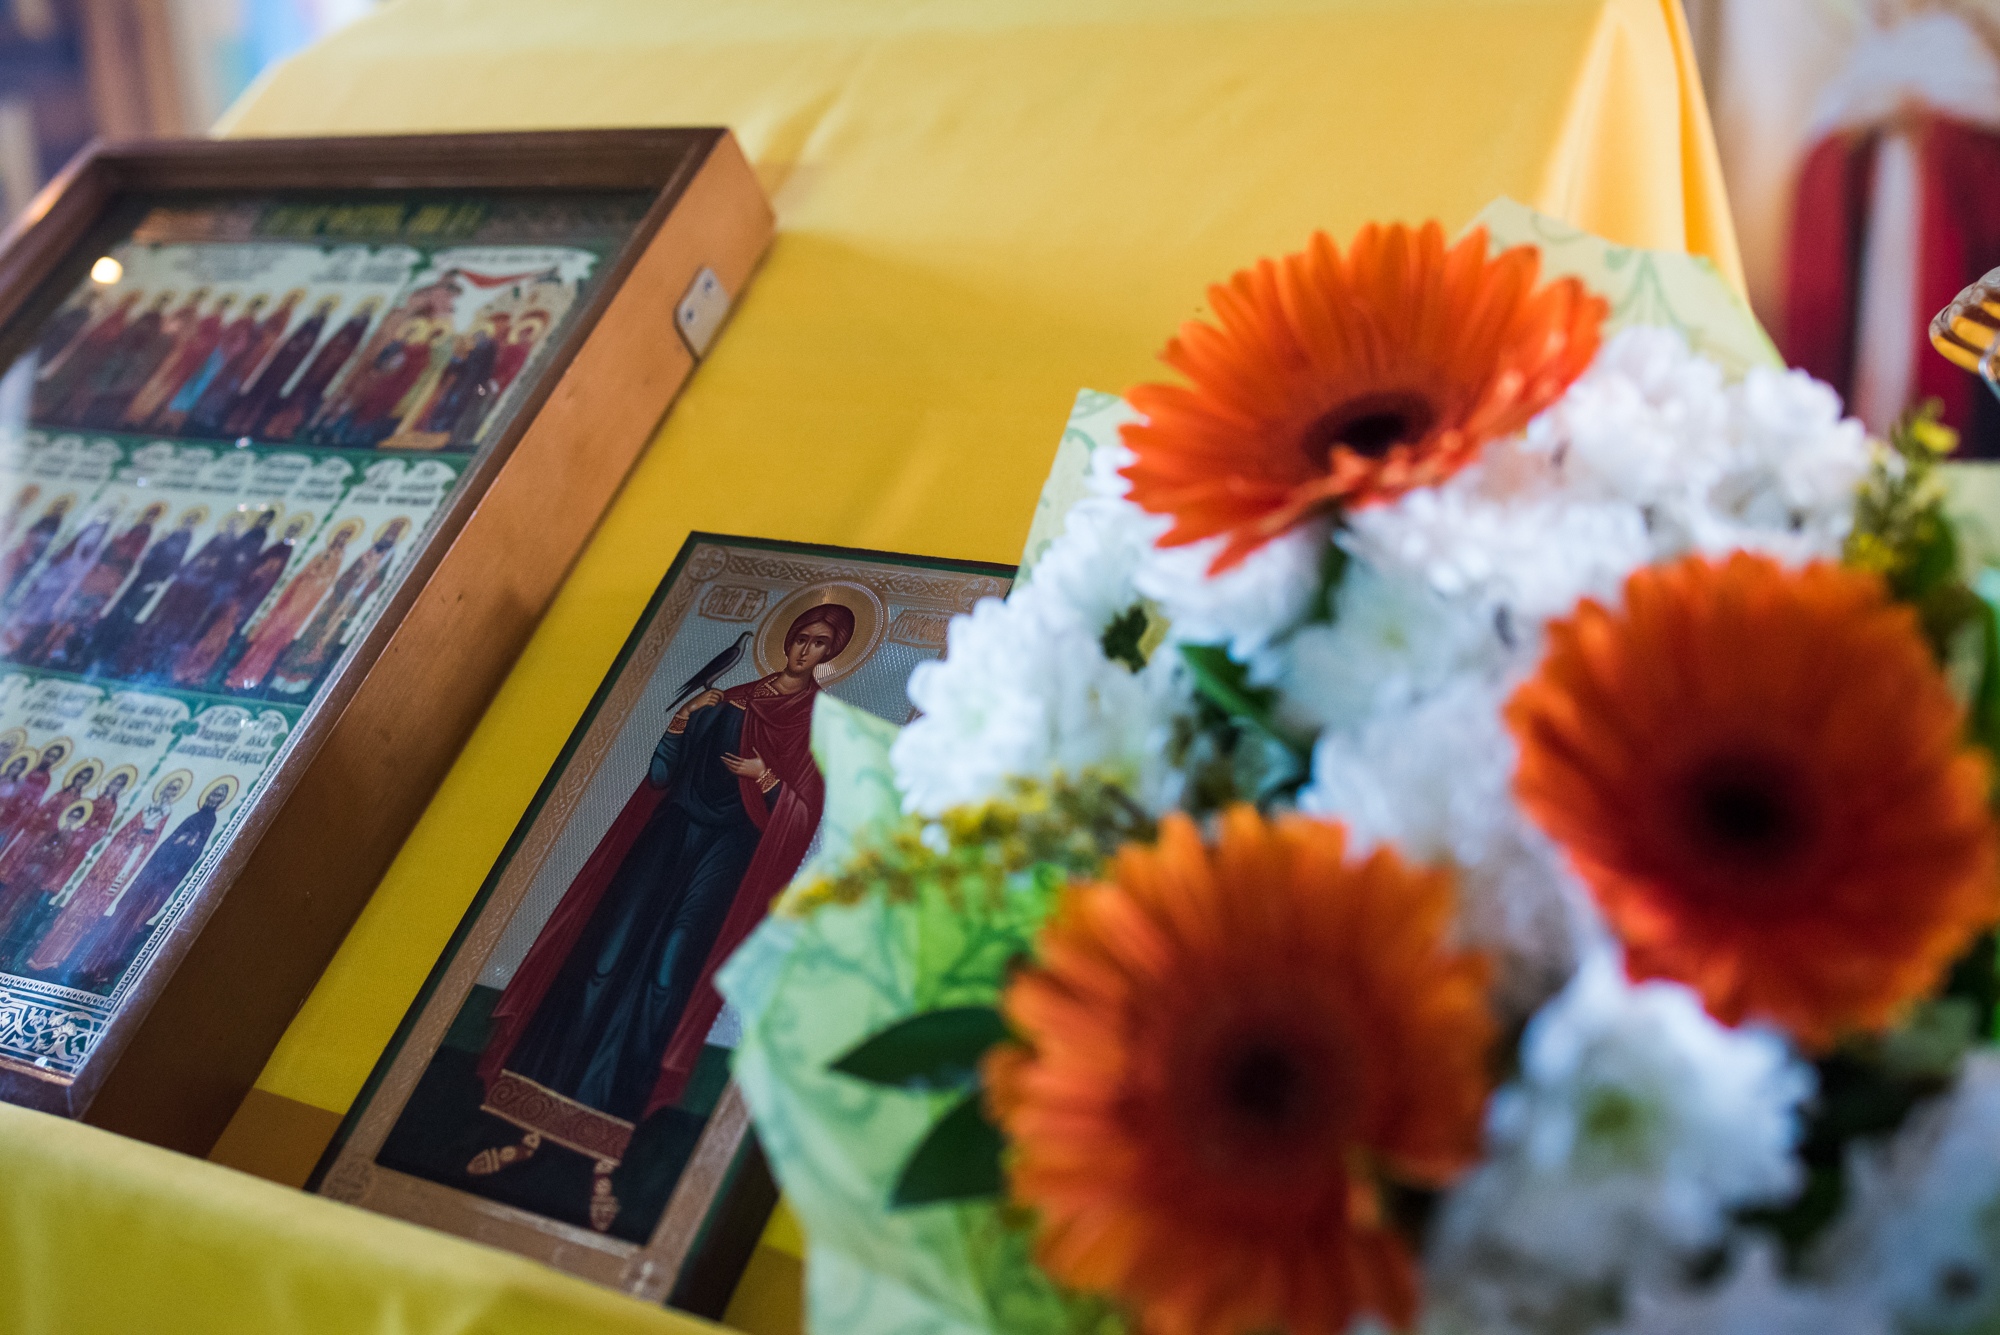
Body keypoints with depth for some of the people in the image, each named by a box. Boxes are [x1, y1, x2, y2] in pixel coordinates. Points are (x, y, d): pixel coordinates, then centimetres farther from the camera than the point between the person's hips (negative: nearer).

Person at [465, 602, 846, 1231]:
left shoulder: (823, 724, 9)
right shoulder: (729, 700, 18)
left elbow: (804, 816, 1)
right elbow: (661, 773, 12)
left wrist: (766, 779, -14)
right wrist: (685, 722, -3)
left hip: (731, 847, -3)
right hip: (675, 826, 3)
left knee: (666, 979, -13)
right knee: (607, 959, -7)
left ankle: (607, 1152, -11)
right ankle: (534, 1127, -4)